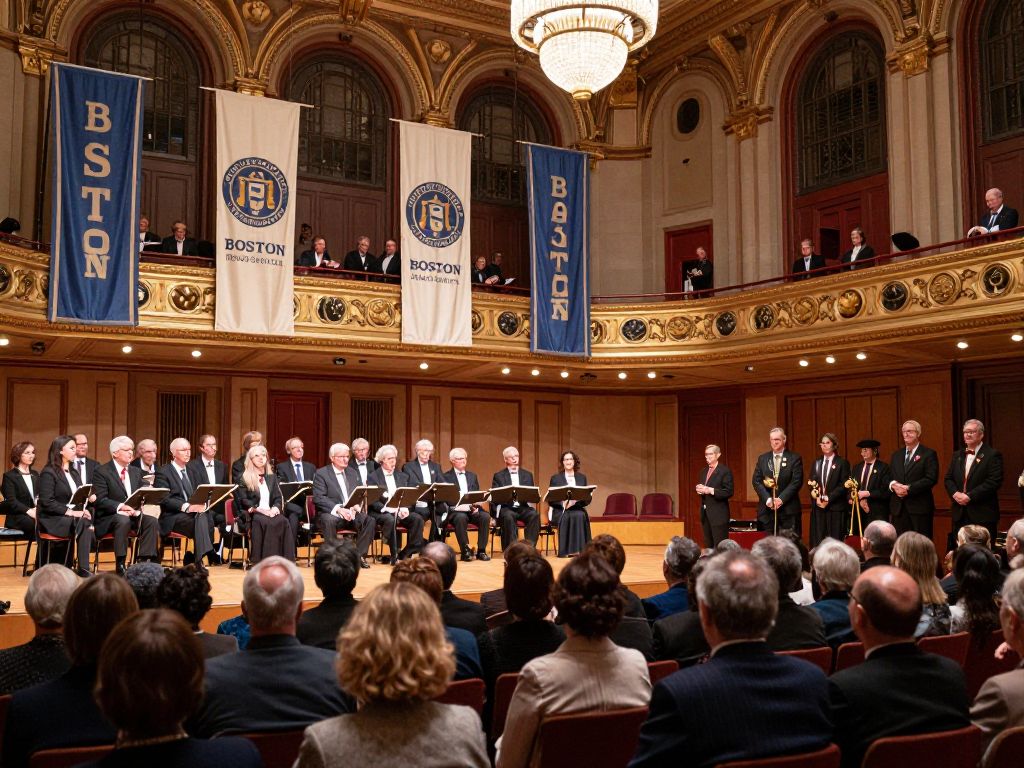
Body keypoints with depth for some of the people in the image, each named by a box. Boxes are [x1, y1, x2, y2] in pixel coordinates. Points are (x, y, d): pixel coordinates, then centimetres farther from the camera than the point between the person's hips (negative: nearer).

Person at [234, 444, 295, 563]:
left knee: (283, 521, -31)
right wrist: (259, 509, -16)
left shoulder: (272, 477, 23)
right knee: (266, 522, -38)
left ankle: (284, 559, -34)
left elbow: (278, 498, 16)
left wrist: (275, 507, -7)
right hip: (251, 515, -4)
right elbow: (243, 501, -2)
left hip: (270, 512, 4)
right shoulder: (244, 478, 8)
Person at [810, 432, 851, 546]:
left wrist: (828, 498, -14)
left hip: (835, 508, -4)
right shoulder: (817, 463, 16)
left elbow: (843, 485, -6)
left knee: (834, 540, -4)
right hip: (818, 507, 4)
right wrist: (816, 498, -7)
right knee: (817, 540, 0)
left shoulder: (842, 463, 1)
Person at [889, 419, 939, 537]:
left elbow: (931, 479, -10)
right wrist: (893, 484, -8)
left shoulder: (929, 454, -1)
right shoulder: (896, 455, 18)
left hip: (920, 507, -5)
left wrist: (909, 488, -17)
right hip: (898, 508, 5)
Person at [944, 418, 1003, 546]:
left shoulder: (992, 455, -4)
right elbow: (948, 479, 14)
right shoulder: (957, 455, 16)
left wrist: (969, 496, -17)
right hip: (960, 513, 5)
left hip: (983, 514, -5)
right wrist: (955, 493, -7)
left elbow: (994, 482, -13)